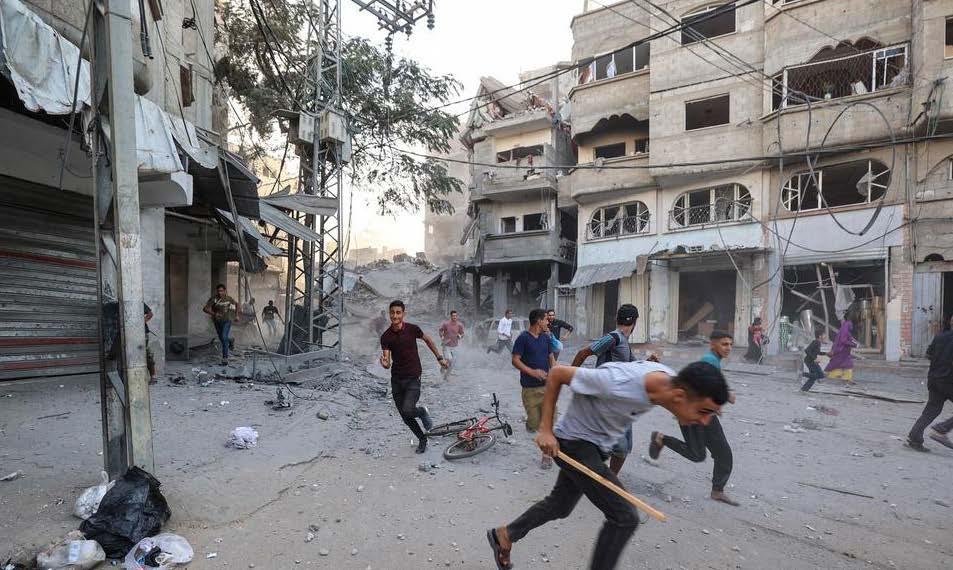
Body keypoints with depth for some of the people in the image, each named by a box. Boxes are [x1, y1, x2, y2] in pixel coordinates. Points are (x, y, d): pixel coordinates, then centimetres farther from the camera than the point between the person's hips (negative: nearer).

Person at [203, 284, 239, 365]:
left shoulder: (229, 299, -3)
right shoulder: (214, 299, -10)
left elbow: (236, 304, 17)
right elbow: (205, 309, -19)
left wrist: (236, 315, 15)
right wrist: (214, 313, -34)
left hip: (227, 321, -2)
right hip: (217, 321, 2)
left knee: (224, 338, -18)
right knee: (221, 339, 15)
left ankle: (225, 358, -18)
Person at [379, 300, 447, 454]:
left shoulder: (412, 329, -9)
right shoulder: (385, 337, -5)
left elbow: (428, 340, 11)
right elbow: (387, 363, -9)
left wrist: (439, 357, 14)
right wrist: (384, 363, -33)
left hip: (413, 377, -3)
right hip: (396, 379, 3)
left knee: (407, 410, -21)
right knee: (404, 416, 10)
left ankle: (423, 412, 13)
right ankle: (422, 439, 33)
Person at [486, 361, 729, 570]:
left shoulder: (671, 381, -17)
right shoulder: (618, 384, -39)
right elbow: (556, 373, -26)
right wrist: (546, 430, -22)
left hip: (597, 446, 8)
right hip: (574, 443, -8)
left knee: (560, 506, 21)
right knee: (625, 517, -11)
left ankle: (504, 535, 41)